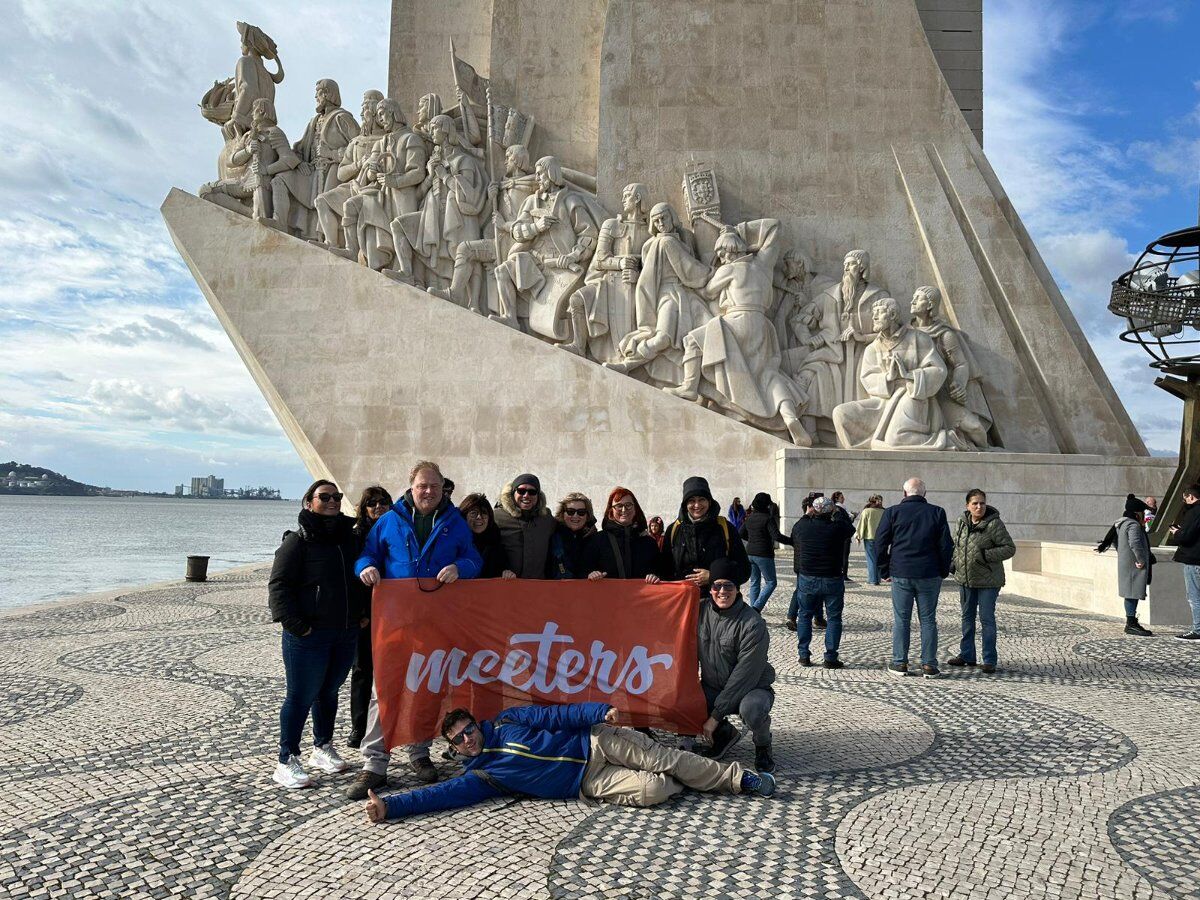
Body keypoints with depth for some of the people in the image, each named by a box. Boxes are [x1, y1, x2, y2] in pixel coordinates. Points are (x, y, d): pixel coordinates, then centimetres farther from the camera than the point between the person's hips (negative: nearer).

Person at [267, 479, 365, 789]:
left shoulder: (350, 539, 11)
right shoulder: (297, 542, -9)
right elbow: (278, 587, -12)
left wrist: (364, 614, 12)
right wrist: (297, 625, -18)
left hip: (346, 634, 6)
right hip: (308, 636, -6)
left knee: (329, 692, 18)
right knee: (300, 696, -1)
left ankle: (323, 747, 33)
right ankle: (287, 762, 8)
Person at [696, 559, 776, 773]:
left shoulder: (753, 624, -21)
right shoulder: (701, 609, -5)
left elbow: (744, 675, -22)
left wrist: (716, 715, -21)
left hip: (752, 688, -5)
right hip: (712, 688, 5)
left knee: (751, 709, -38)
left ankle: (763, 746, 0)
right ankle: (724, 733, 11)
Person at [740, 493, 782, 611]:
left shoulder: (749, 518, 8)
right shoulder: (768, 518, -14)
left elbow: (740, 534, 15)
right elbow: (777, 536, -21)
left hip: (750, 553, 7)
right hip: (764, 554, -7)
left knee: (754, 582, 15)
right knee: (771, 582, 4)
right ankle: (757, 607, -10)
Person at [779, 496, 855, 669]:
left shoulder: (801, 525, -5)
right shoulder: (837, 528, -13)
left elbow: (793, 541, 16)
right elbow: (851, 528, 8)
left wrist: (807, 515, 23)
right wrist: (837, 514, 19)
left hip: (806, 579, 2)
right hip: (832, 580, -2)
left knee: (805, 616, 15)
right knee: (834, 618, 8)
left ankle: (803, 655, 13)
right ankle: (831, 658, 7)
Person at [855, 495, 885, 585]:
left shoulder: (866, 511, -8)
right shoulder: (883, 512, 3)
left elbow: (861, 525, -5)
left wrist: (858, 536, 5)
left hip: (869, 538, -3)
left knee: (871, 559, 1)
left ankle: (872, 579, 1)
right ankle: (878, 578, 14)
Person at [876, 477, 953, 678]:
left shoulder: (892, 512, 0)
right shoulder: (937, 513, 2)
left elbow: (880, 543, 0)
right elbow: (946, 545, 3)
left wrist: (885, 570, 8)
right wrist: (943, 571, 12)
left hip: (900, 574, -1)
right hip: (929, 575, 1)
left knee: (901, 619, 6)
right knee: (928, 620, 7)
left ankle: (900, 663, 9)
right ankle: (929, 665, 8)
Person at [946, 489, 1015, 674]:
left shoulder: (994, 524, -14)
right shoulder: (961, 522, 3)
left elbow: (1010, 548, -12)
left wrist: (987, 555, -23)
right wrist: (953, 561, 4)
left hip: (987, 580, -6)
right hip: (965, 578, 6)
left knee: (987, 619, -2)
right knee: (967, 617, 15)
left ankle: (989, 660, 6)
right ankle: (967, 655, 26)